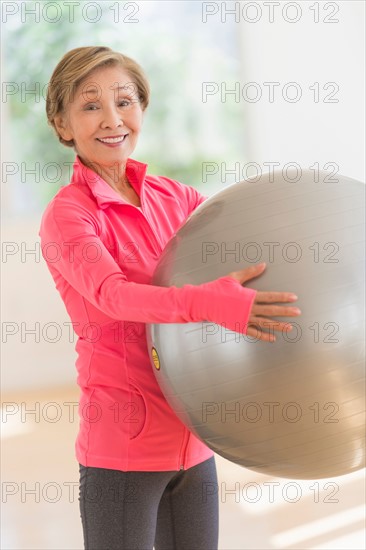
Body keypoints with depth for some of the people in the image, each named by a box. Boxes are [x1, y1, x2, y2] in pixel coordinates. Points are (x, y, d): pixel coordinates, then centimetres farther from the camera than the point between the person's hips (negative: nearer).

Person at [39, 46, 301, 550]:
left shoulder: (171, 196, 8)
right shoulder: (67, 215, -10)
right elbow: (110, 293, -27)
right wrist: (209, 303, -43)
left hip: (194, 437, 5)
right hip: (122, 446, -5)